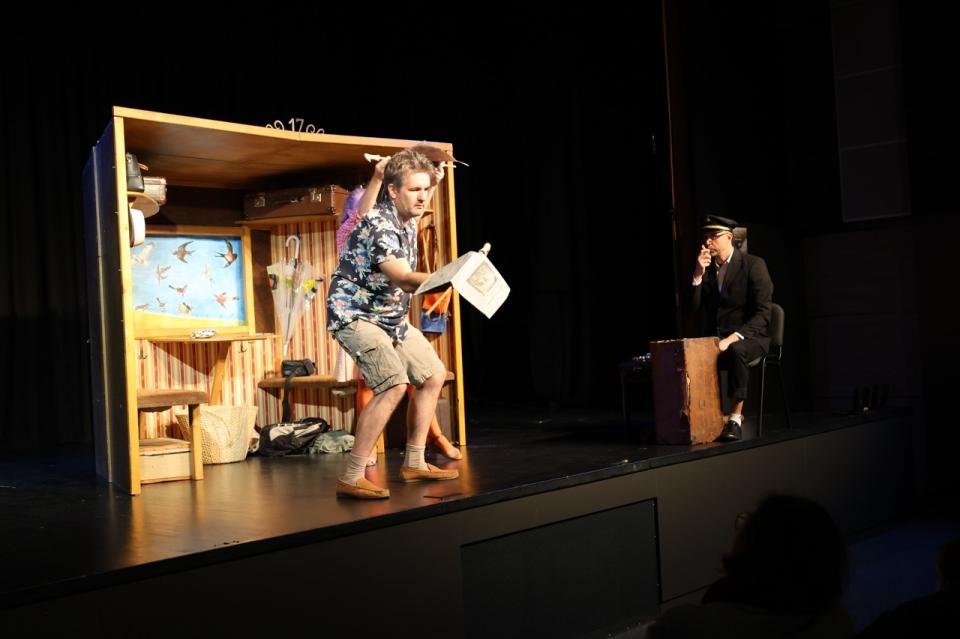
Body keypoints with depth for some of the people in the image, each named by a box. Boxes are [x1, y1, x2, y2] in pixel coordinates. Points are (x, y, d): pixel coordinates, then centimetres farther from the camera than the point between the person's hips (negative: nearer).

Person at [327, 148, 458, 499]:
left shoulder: (409, 220, 3)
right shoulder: (379, 224, -24)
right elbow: (403, 279, -39)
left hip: (391, 316, 10)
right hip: (355, 315, -10)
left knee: (433, 375, 12)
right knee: (394, 385, -25)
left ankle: (414, 463, 21)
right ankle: (351, 479, -21)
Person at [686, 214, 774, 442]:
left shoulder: (753, 265, -4)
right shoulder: (705, 268, 11)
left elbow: (762, 314, -11)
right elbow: (693, 309, 4)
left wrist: (733, 338, -23)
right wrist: (698, 275, -8)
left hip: (748, 338, -4)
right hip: (713, 338, 4)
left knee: (736, 351, -38)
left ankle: (736, 418, -28)